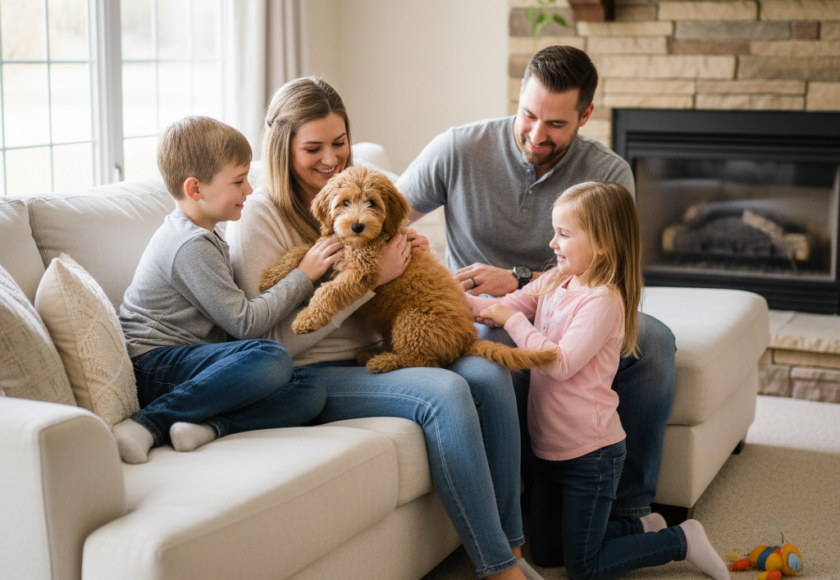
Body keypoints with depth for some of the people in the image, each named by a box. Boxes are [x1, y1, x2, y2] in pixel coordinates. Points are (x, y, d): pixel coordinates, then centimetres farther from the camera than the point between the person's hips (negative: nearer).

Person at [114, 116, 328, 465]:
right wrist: (303, 276, -5)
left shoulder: (203, 236, 19)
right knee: (272, 358, -35)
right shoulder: (190, 245, -14)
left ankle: (209, 425, -28)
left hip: (192, 363, 9)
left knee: (310, 388, -10)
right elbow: (245, 322, -14)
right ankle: (149, 423, -27)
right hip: (154, 366, -9)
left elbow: (230, 310, 27)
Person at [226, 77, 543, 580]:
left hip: (374, 353, 7)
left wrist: (410, 257, 0)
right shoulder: (259, 217, -7)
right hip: (313, 374, -7)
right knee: (445, 392, -30)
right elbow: (281, 340, -14)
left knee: (490, 374, -20)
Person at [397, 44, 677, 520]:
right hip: (485, 318, -2)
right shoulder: (458, 151, -7)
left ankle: (630, 506, -15)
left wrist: (518, 281, -24)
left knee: (654, 339, -26)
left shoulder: (609, 173, -5)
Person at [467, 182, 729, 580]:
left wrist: (514, 320, -23)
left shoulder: (602, 300, -22)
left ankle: (681, 540, 16)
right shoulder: (554, 282, 4)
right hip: (550, 448, 9)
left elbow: (561, 364, -29)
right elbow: (502, 308, 4)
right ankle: (643, 529, 30)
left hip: (590, 453, -9)